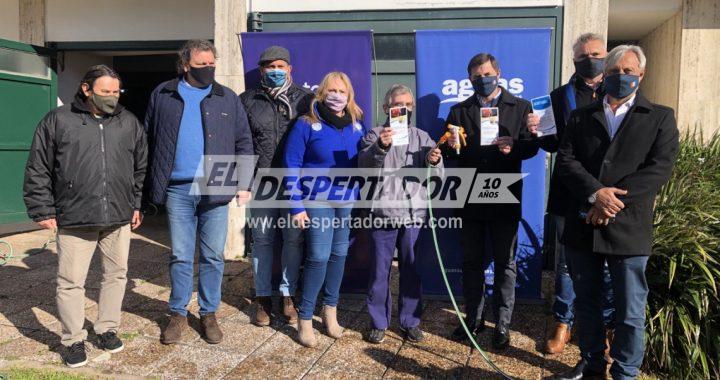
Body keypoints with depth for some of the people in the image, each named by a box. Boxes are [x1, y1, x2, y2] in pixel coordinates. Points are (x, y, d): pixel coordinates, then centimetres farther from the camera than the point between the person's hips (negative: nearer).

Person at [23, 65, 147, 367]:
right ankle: (74, 340, 21)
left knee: (116, 275, 12)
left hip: (119, 218, 3)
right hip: (73, 219, -2)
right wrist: (43, 210, -1)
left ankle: (107, 329, 30)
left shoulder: (129, 123, 9)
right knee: (71, 282, 4)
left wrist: (138, 205, 14)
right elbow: (38, 170, 2)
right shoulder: (58, 121, 0)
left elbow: (141, 168, 16)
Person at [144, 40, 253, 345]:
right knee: (180, 256, 8)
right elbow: (149, 140, 10)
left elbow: (243, 142, 8)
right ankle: (178, 314, 23)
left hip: (215, 190, 0)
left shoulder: (228, 99, 8)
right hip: (177, 190, 0)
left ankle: (209, 313, 21)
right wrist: (152, 183, 5)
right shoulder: (163, 96, 8)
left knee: (213, 256, 6)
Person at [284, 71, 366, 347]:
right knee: (319, 256, -7)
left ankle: (330, 309, 29)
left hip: (348, 201, 4)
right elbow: (292, 165, -8)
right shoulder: (307, 124, -8)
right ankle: (305, 319, 10)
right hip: (317, 200, -4)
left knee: (339, 254, 11)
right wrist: (296, 206, -11)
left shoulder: (357, 126, 4)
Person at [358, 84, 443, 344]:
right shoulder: (375, 135, 4)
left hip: (414, 214, 2)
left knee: (412, 271, 10)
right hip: (383, 214, -2)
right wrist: (380, 147, -35)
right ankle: (379, 322, 22)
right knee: (379, 271, 7)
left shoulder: (422, 137, 11)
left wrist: (434, 161, -23)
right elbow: (364, 163, -15)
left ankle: (411, 322, 26)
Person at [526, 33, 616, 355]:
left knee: (608, 263, 7)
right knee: (566, 262, 10)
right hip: (568, 194, 1)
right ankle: (563, 324, 25)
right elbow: (555, 144, 7)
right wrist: (537, 132, -13)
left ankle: (607, 325, 25)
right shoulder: (560, 96, 8)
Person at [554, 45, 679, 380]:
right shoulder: (580, 117, 12)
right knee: (586, 303, 16)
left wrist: (612, 200, -16)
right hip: (582, 225, 3)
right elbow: (565, 160, -1)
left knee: (630, 312, 5)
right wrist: (596, 193, -17)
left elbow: (660, 167, -7)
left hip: (628, 227, -3)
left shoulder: (660, 117, 6)